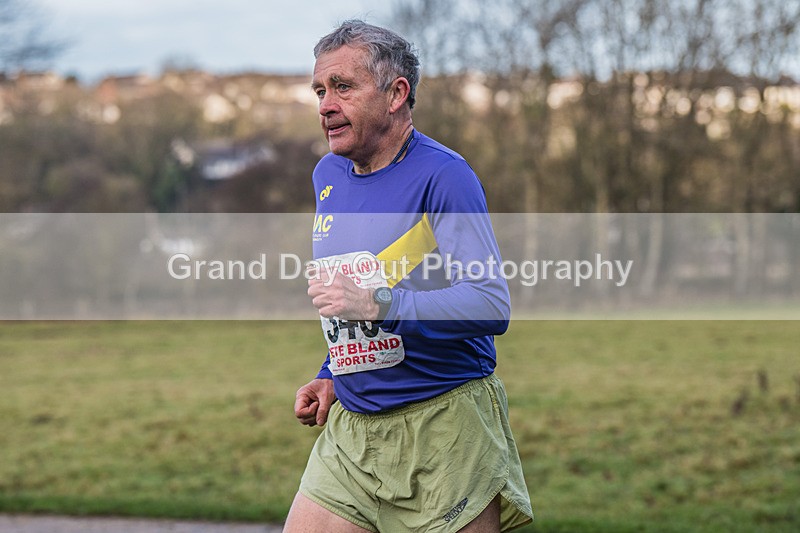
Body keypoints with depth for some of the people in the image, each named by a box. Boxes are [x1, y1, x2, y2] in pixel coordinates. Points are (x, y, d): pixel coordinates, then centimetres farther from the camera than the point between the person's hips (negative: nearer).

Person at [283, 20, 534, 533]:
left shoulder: (443, 176, -12)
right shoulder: (328, 175, 12)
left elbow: (492, 306, -21)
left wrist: (379, 305, -27)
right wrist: (333, 375, 15)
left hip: (445, 432, -6)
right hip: (349, 431, 6)